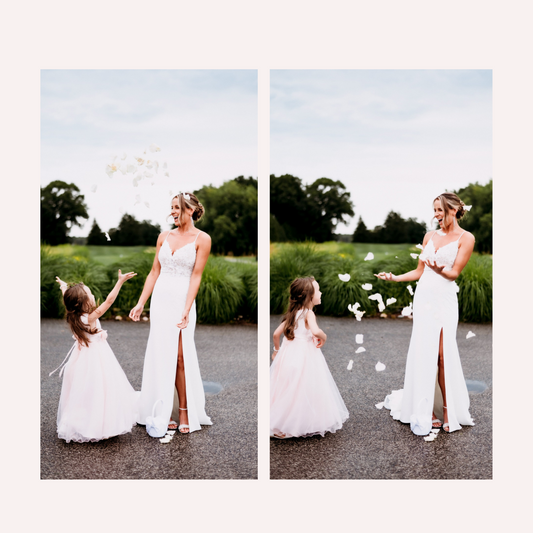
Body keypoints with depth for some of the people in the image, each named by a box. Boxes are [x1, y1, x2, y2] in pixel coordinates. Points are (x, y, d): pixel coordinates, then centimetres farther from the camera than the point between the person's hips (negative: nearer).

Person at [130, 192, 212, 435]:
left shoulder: (202, 239, -4)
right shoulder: (164, 236, 10)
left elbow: (196, 277, -9)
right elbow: (154, 272, 12)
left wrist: (186, 310, -16)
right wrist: (141, 303, 7)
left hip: (182, 301, -4)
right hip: (160, 299, 4)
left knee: (180, 357, -3)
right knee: (161, 356, 5)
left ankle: (185, 412, 8)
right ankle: (163, 412, 13)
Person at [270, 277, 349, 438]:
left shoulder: (292, 313, 9)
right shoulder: (308, 313, -13)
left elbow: (276, 333, 12)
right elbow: (315, 331, -33)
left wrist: (276, 350, 27)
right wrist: (323, 337, -11)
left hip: (289, 356, 7)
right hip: (305, 357, -7)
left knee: (287, 390, 13)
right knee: (303, 391, 3)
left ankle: (278, 426, 19)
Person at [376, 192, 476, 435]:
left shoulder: (466, 238, 1)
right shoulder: (430, 236, 14)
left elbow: (454, 272, -6)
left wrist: (439, 269, -25)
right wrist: (395, 277, 6)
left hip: (445, 299, -3)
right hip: (423, 297, 3)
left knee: (442, 353, -7)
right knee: (424, 353, 1)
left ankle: (448, 409, 5)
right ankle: (424, 410, 8)